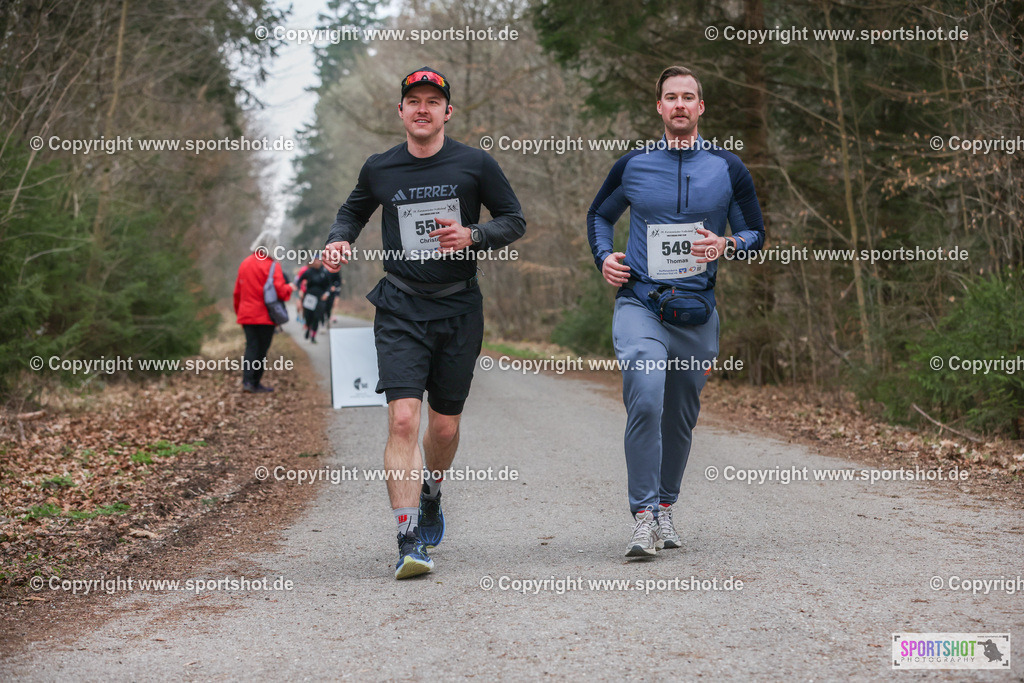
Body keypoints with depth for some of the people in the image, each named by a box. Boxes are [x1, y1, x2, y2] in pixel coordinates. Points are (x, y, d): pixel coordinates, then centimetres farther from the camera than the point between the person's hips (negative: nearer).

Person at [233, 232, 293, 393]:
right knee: (261, 349, 4)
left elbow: (237, 291, 15)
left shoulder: (245, 263, 11)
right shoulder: (271, 265, -8)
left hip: (247, 315, 5)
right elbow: (280, 290, -16)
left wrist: (238, 312, 23)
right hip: (265, 316, -5)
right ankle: (255, 383, 7)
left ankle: (247, 381, -11)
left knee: (251, 347, 3)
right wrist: (289, 288, 6)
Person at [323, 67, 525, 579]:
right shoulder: (379, 169, 4)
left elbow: (515, 220, 6)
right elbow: (353, 211, 23)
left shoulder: (475, 165, -1)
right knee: (403, 418, -16)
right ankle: (410, 541, -14)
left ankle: (430, 494, 42)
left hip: (459, 310, 0)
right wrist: (339, 241, 1)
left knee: (444, 426, 9)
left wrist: (472, 236, -13)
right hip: (400, 310, 0)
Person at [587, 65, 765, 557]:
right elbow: (600, 215, 22)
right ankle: (643, 516, -18)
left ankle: (665, 508, 31)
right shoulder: (632, 165, 6)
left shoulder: (728, 169, 6)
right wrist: (604, 257, 3)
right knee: (645, 400, -23)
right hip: (638, 303, -2)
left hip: (697, 312, 2)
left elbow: (756, 232, 11)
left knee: (680, 419, 12)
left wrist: (726, 245, -10)